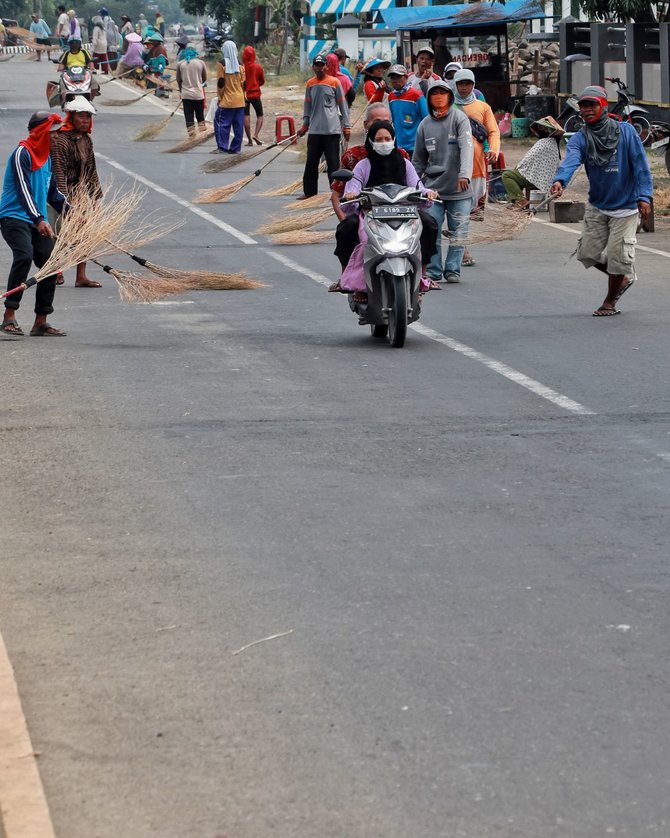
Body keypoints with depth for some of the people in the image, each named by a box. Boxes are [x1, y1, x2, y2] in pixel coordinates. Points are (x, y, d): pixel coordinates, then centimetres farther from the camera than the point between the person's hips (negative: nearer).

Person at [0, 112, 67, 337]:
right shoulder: (22, 154, -11)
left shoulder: (46, 155, 17)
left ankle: (41, 322, 12)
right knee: (25, 256, -28)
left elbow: (52, 192, 26)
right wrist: (39, 220, -32)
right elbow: (23, 190, -22)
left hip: (37, 221, 9)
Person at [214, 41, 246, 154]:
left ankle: (223, 146, -2)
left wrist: (220, 97, 1)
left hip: (227, 101, -4)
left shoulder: (222, 64, -9)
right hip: (240, 101, 4)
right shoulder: (239, 65, 4)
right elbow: (243, 83, 7)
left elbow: (220, 83, -9)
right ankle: (236, 148, 8)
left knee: (222, 123, 2)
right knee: (238, 125, 6)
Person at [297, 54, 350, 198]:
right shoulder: (310, 84, 11)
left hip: (332, 130, -4)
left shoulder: (334, 82, -1)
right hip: (315, 130, 4)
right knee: (311, 163, 6)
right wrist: (305, 125, 15)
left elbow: (343, 105, 1)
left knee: (333, 162, -2)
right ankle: (309, 192, 13)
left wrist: (346, 126, -2)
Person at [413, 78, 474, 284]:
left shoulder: (459, 118, -4)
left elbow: (466, 147, -18)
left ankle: (452, 270, 12)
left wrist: (465, 174, -32)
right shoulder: (425, 125, 8)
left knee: (457, 234, 2)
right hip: (432, 189, 3)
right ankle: (433, 271, 5)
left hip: (459, 190, -3)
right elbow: (418, 159, 16)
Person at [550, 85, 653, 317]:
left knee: (617, 256, -4)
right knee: (588, 253, 6)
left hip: (625, 206, -4)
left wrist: (644, 195, -21)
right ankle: (623, 278, 34)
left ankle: (610, 302, 19)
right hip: (596, 207, 4)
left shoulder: (625, 131, -10)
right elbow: (571, 160, -26)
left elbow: (640, 165, -11)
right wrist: (560, 180, -47)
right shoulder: (580, 139, -6)